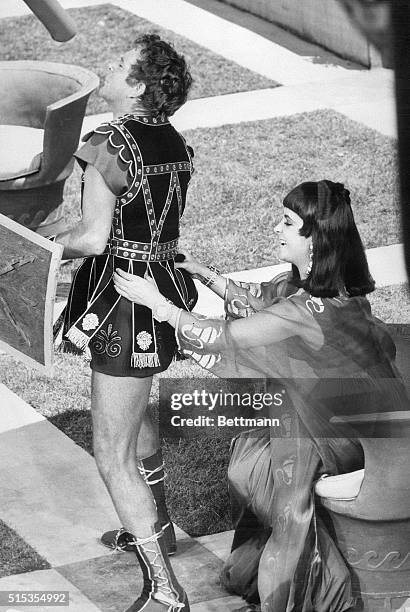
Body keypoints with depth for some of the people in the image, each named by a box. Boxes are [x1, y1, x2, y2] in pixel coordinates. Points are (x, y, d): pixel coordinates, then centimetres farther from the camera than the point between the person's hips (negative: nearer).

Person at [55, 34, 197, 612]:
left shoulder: (109, 146, -20)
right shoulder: (176, 143, 4)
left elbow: (94, 237, -23)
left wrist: (51, 243, -4)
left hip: (125, 300, -9)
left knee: (113, 457, -3)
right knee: (134, 411, 32)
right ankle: (157, 527, 52)